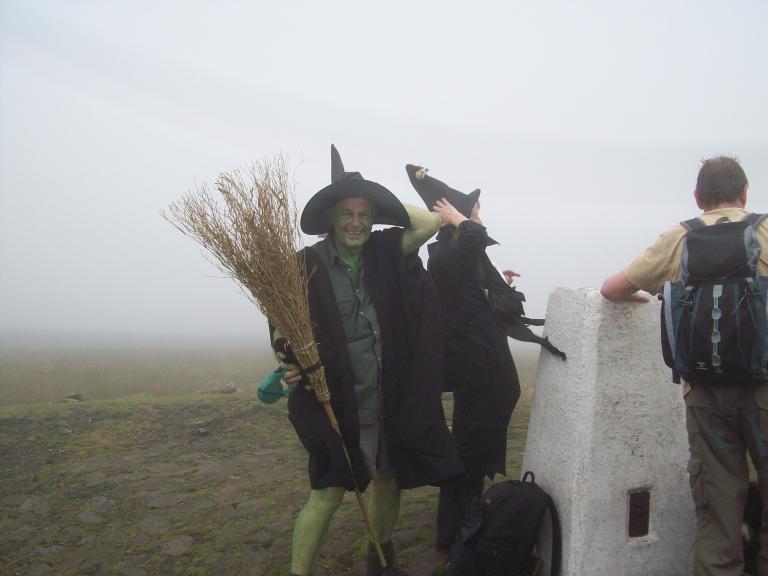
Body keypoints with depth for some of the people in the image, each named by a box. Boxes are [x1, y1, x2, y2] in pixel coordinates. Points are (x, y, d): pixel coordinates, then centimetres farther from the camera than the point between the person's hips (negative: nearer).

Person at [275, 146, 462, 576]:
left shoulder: (385, 252, 0)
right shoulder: (307, 264, -11)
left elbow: (430, 222, -6)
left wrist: (380, 204, -4)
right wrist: (289, 362, -24)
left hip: (389, 401, 5)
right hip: (335, 403, -4)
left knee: (388, 479, 19)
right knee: (328, 494, -2)